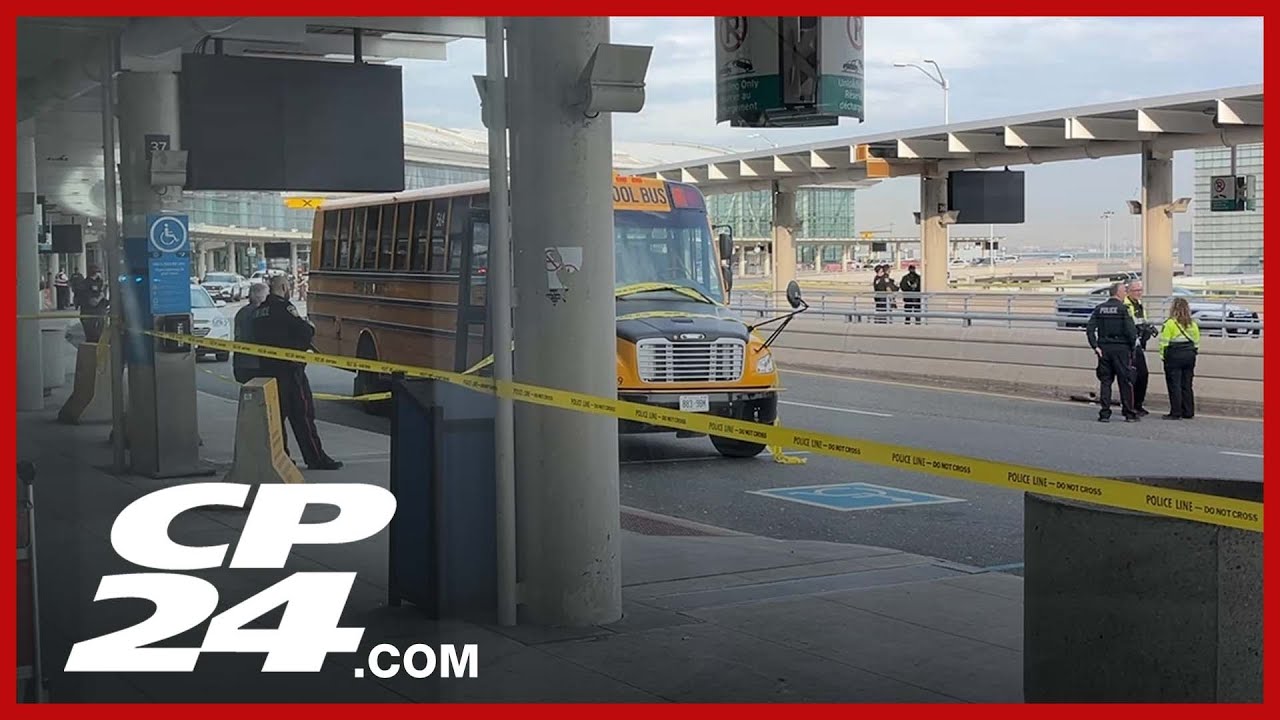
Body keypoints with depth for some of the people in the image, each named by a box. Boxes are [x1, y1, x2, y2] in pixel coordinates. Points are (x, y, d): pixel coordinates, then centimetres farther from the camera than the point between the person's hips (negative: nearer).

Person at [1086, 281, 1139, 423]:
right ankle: (1129, 413, 7)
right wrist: (1132, 346, 1)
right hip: (1121, 348, -4)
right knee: (1125, 381, 3)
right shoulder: (1123, 309, -8)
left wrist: (1095, 346, 1)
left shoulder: (1099, 309, 6)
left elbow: (1089, 329, 0)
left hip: (1104, 348, 4)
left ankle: (1105, 414, 4)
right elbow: (1131, 330, -14)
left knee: (1105, 381, 8)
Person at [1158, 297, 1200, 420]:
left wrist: (1163, 355, -4)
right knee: (1187, 385, 12)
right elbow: (1196, 342, 12)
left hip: (1174, 356, -6)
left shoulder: (1170, 323, -11)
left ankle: (1176, 413, -3)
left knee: (1174, 386, -2)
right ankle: (1188, 412, 14)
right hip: (1189, 356, 6)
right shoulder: (1193, 324, 8)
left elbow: (1164, 342, -12)